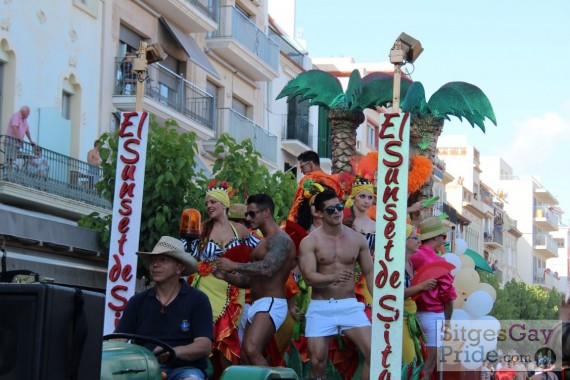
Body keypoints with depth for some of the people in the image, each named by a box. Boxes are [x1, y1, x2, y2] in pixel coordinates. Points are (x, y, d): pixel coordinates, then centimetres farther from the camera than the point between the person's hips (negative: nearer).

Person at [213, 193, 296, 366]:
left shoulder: (280, 240, -11)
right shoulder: (263, 242, 22)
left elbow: (267, 269, -27)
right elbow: (250, 280, 24)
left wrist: (235, 266, -21)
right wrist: (225, 276, 7)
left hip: (272, 304, -11)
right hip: (257, 305, 11)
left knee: (252, 352, -27)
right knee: (245, 360, 9)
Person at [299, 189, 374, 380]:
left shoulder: (358, 239, 4)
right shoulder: (310, 242, -7)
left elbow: (369, 273, 9)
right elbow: (309, 277, -17)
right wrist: (333, 277, -36)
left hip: (349, 305, 2)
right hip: (320, 307, -2)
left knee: (374, 353, -12)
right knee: (317, 362, 2)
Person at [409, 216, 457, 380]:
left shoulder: (411, 258, 2)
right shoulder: (438, 262, -13)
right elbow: (447, 296, -9)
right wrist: (447, 321, 5)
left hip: (414, 314, 6)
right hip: (433, 316, -6)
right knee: (428, 367, -1)